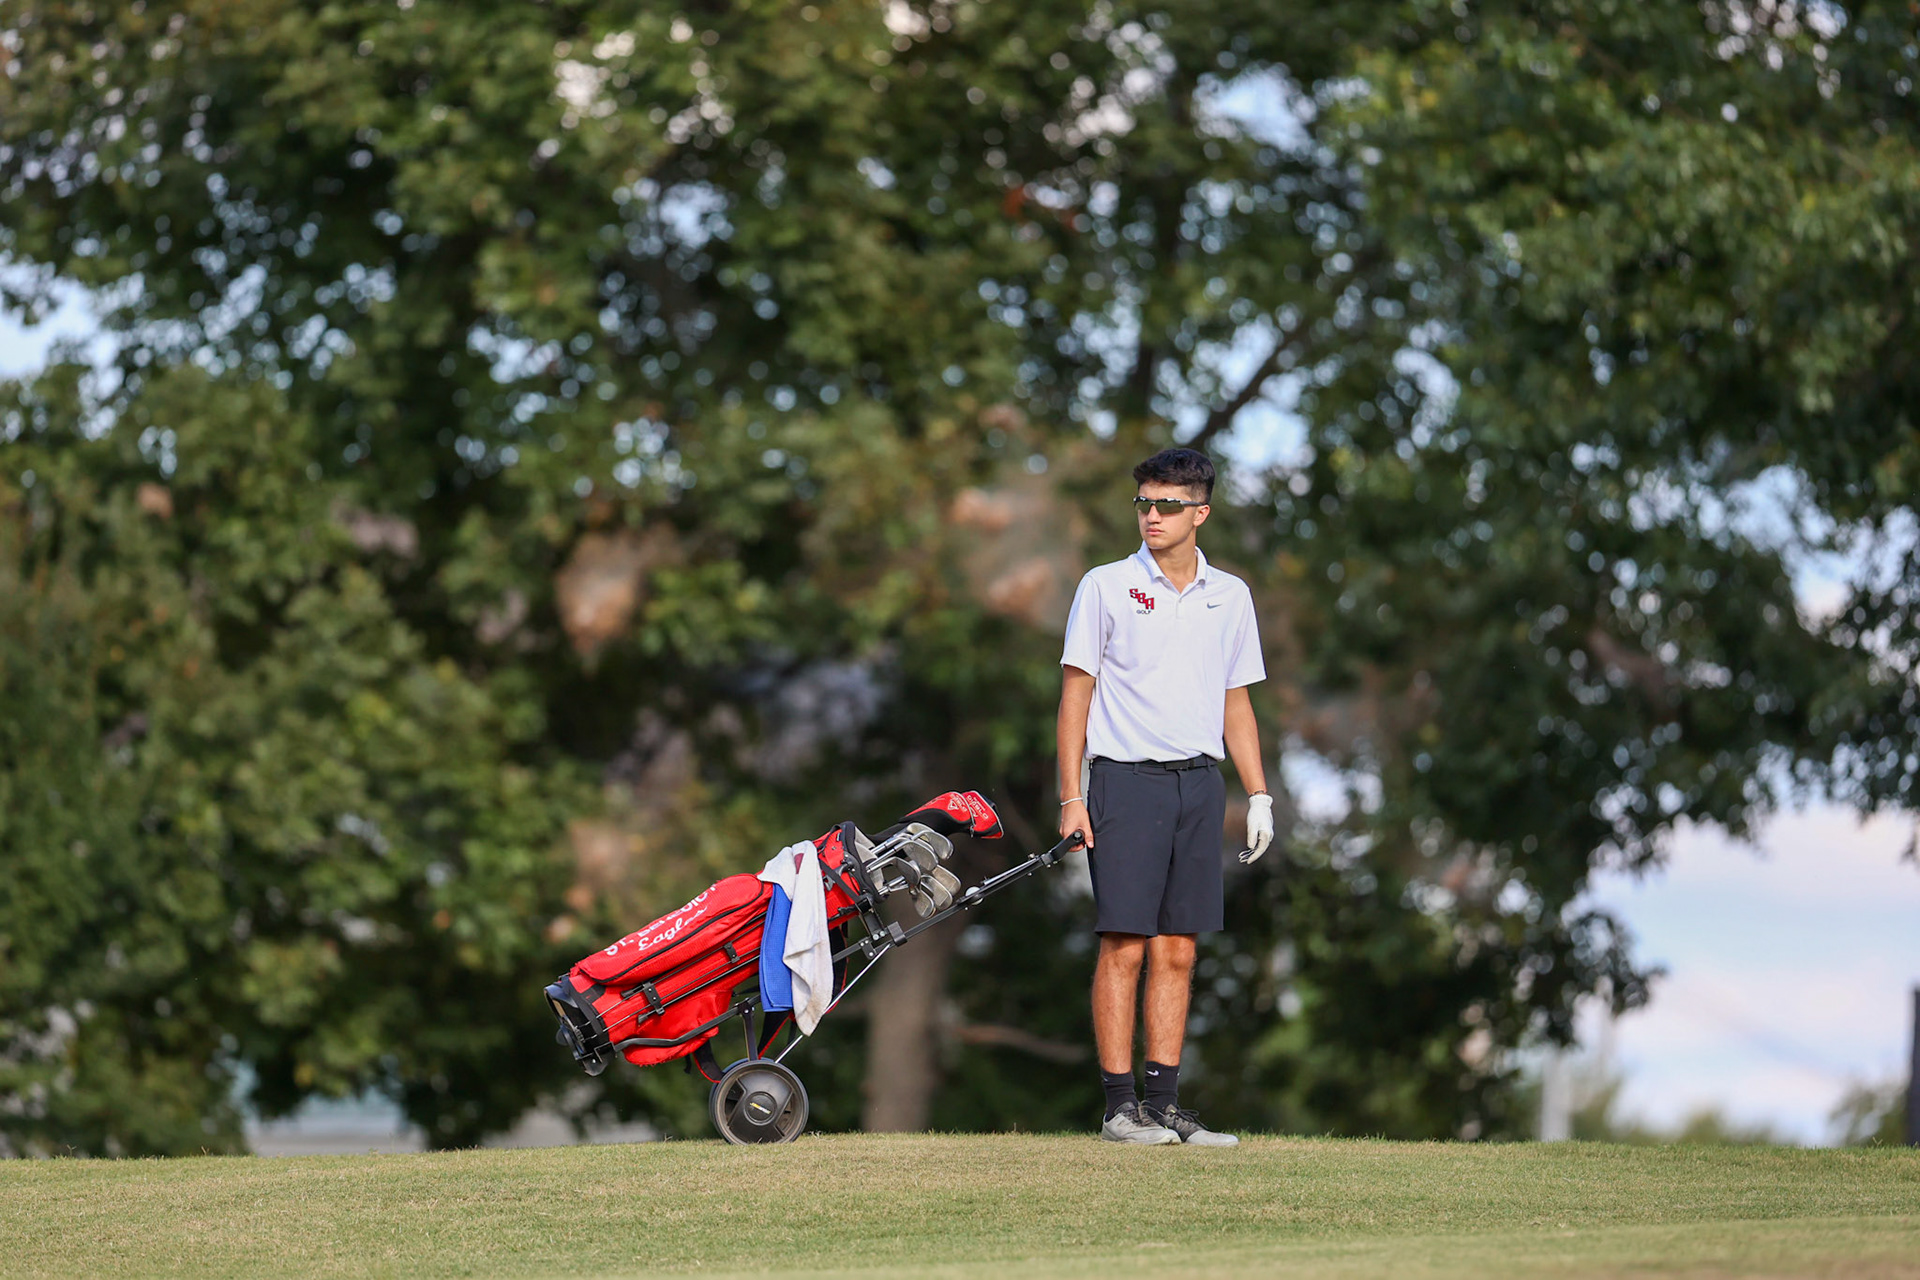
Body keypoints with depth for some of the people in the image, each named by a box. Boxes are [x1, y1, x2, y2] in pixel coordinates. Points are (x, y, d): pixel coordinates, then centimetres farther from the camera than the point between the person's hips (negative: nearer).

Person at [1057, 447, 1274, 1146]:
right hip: (1126, 777, -4)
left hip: (1200, 784, 4)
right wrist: (1071, 797, -8)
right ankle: (1120, 1107, -5)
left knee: (1177, 952, 4)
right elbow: (1076, 691, -1)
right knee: (1124, 949, -7)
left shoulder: (1230, 596, 12)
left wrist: (1259, 795, 11)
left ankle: (1164, 1104, 7)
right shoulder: (1105, 586, 0)